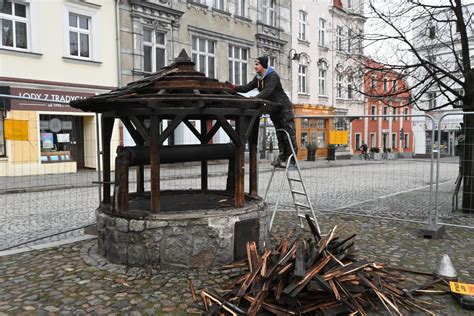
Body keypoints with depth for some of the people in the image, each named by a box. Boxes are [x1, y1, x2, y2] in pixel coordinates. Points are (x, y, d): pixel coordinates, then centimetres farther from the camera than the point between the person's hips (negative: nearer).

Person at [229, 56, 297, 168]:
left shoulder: (273, 76, -17)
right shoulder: (258, 78, 9)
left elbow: (267, 91, -31)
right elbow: (247, 88, 3)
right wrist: (234, 87, -13)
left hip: (284, 107, -8)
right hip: (273, 109, 9)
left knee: (289, 134, -6)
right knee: (279, 134, 11)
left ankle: (291, 159, -3)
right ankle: (282, 157, 17)